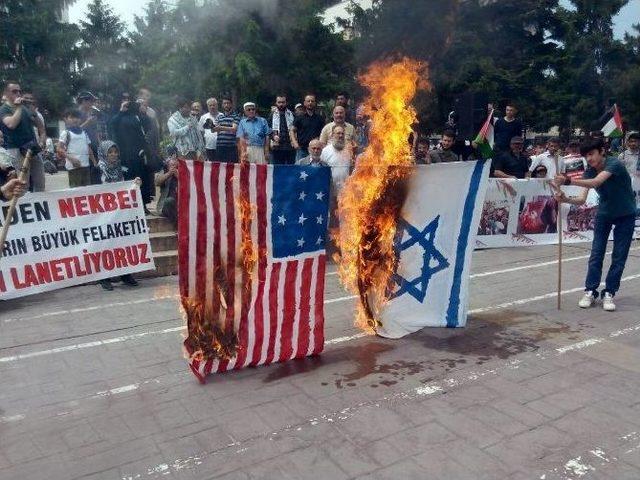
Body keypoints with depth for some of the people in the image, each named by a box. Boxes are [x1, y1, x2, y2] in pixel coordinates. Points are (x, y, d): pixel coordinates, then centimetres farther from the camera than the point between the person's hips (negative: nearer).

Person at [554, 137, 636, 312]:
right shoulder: (590, 172, -10)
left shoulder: (614, 164, -26)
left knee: (619, 257, -1)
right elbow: (582, 200, -19)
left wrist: (568, 181, -59)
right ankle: (590, 291, 5)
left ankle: (609, 294, 8)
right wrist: (566, 199, -40)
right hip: (604, 213, 4)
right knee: (596, 254, -1)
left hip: (625, 214, -4)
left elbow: (596, 182, -46)